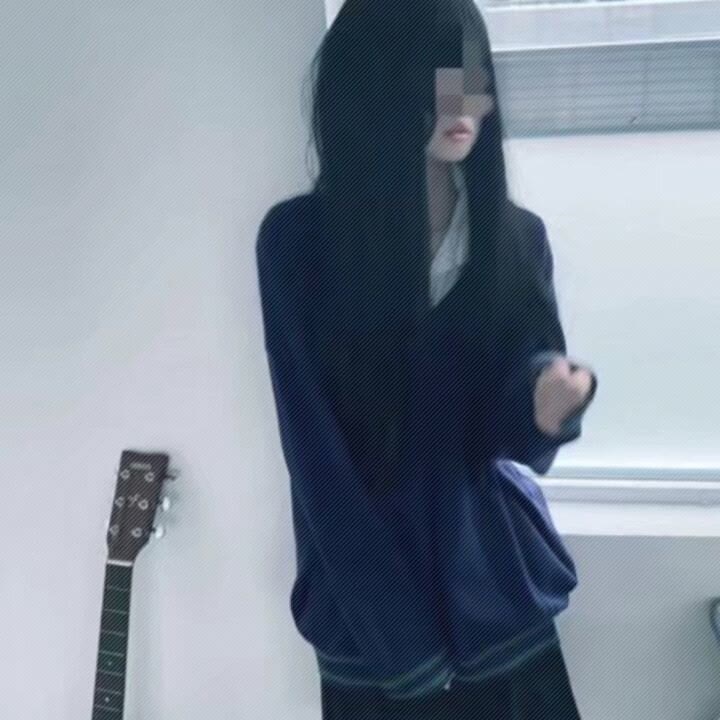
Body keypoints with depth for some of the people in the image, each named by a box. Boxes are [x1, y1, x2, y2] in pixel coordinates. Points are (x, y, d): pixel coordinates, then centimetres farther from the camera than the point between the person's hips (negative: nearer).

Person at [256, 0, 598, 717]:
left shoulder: (517, 234, -2)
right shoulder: (297, 237, -11)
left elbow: (510, 432, -4)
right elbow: (318, 461, -11)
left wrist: (551, 399, -27)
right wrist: (407, 647, -11)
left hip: (499, 598, 3)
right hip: (370, 616, -2)